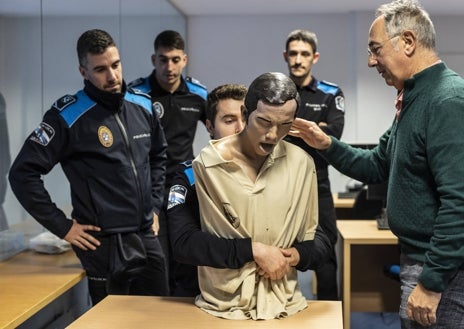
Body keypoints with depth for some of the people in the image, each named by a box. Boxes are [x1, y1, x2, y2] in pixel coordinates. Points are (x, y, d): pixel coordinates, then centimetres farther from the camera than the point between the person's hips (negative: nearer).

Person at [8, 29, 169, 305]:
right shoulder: (68, 116, -13)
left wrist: (155, 205, 13)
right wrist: (63, 226, -11)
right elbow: (23, 173, -12)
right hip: (105, 246, -5)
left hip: (147, 239, 6)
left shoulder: (143, 106, 5)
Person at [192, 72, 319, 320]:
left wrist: (297, 256, -12)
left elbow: (312, 235, 7)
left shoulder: (301, 163, -3)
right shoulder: (206, 165, -12)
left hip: (284, 300, 3)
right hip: (224, 301, -2)